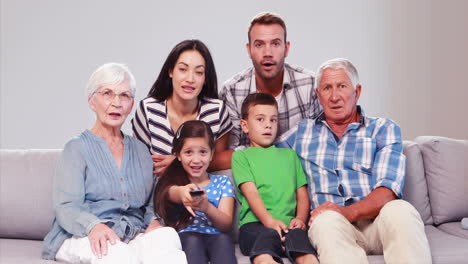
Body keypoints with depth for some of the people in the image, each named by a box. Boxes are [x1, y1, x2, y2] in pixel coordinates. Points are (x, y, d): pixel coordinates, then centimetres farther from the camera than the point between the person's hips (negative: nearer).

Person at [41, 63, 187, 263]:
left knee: (167, 236, -31)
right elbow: (66, 207, -7)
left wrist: (154, 222, -4)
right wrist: (94, 226, -29)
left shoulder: (140, 150, 21)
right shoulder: (77, 148, 5)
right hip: (82, 239, -4)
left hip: (133, 238, 5)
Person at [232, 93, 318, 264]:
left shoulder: (289, 154, 31)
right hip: (255, 223, -3)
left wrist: (300, 218, -1)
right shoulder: (241, 156, 17)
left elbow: (302, 193, 22)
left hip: (288, 223, 3)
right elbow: (250, 192, 1)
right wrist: (269, 221, -17)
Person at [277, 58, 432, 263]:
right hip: (328, 224, 0)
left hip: (376, 221, 0)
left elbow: (388, 190, -3)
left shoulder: (384, 129, 12)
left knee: (400, 210, -35)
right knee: (328, 219, -36)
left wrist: (350, 211, -22)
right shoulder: (302, 132, 21)